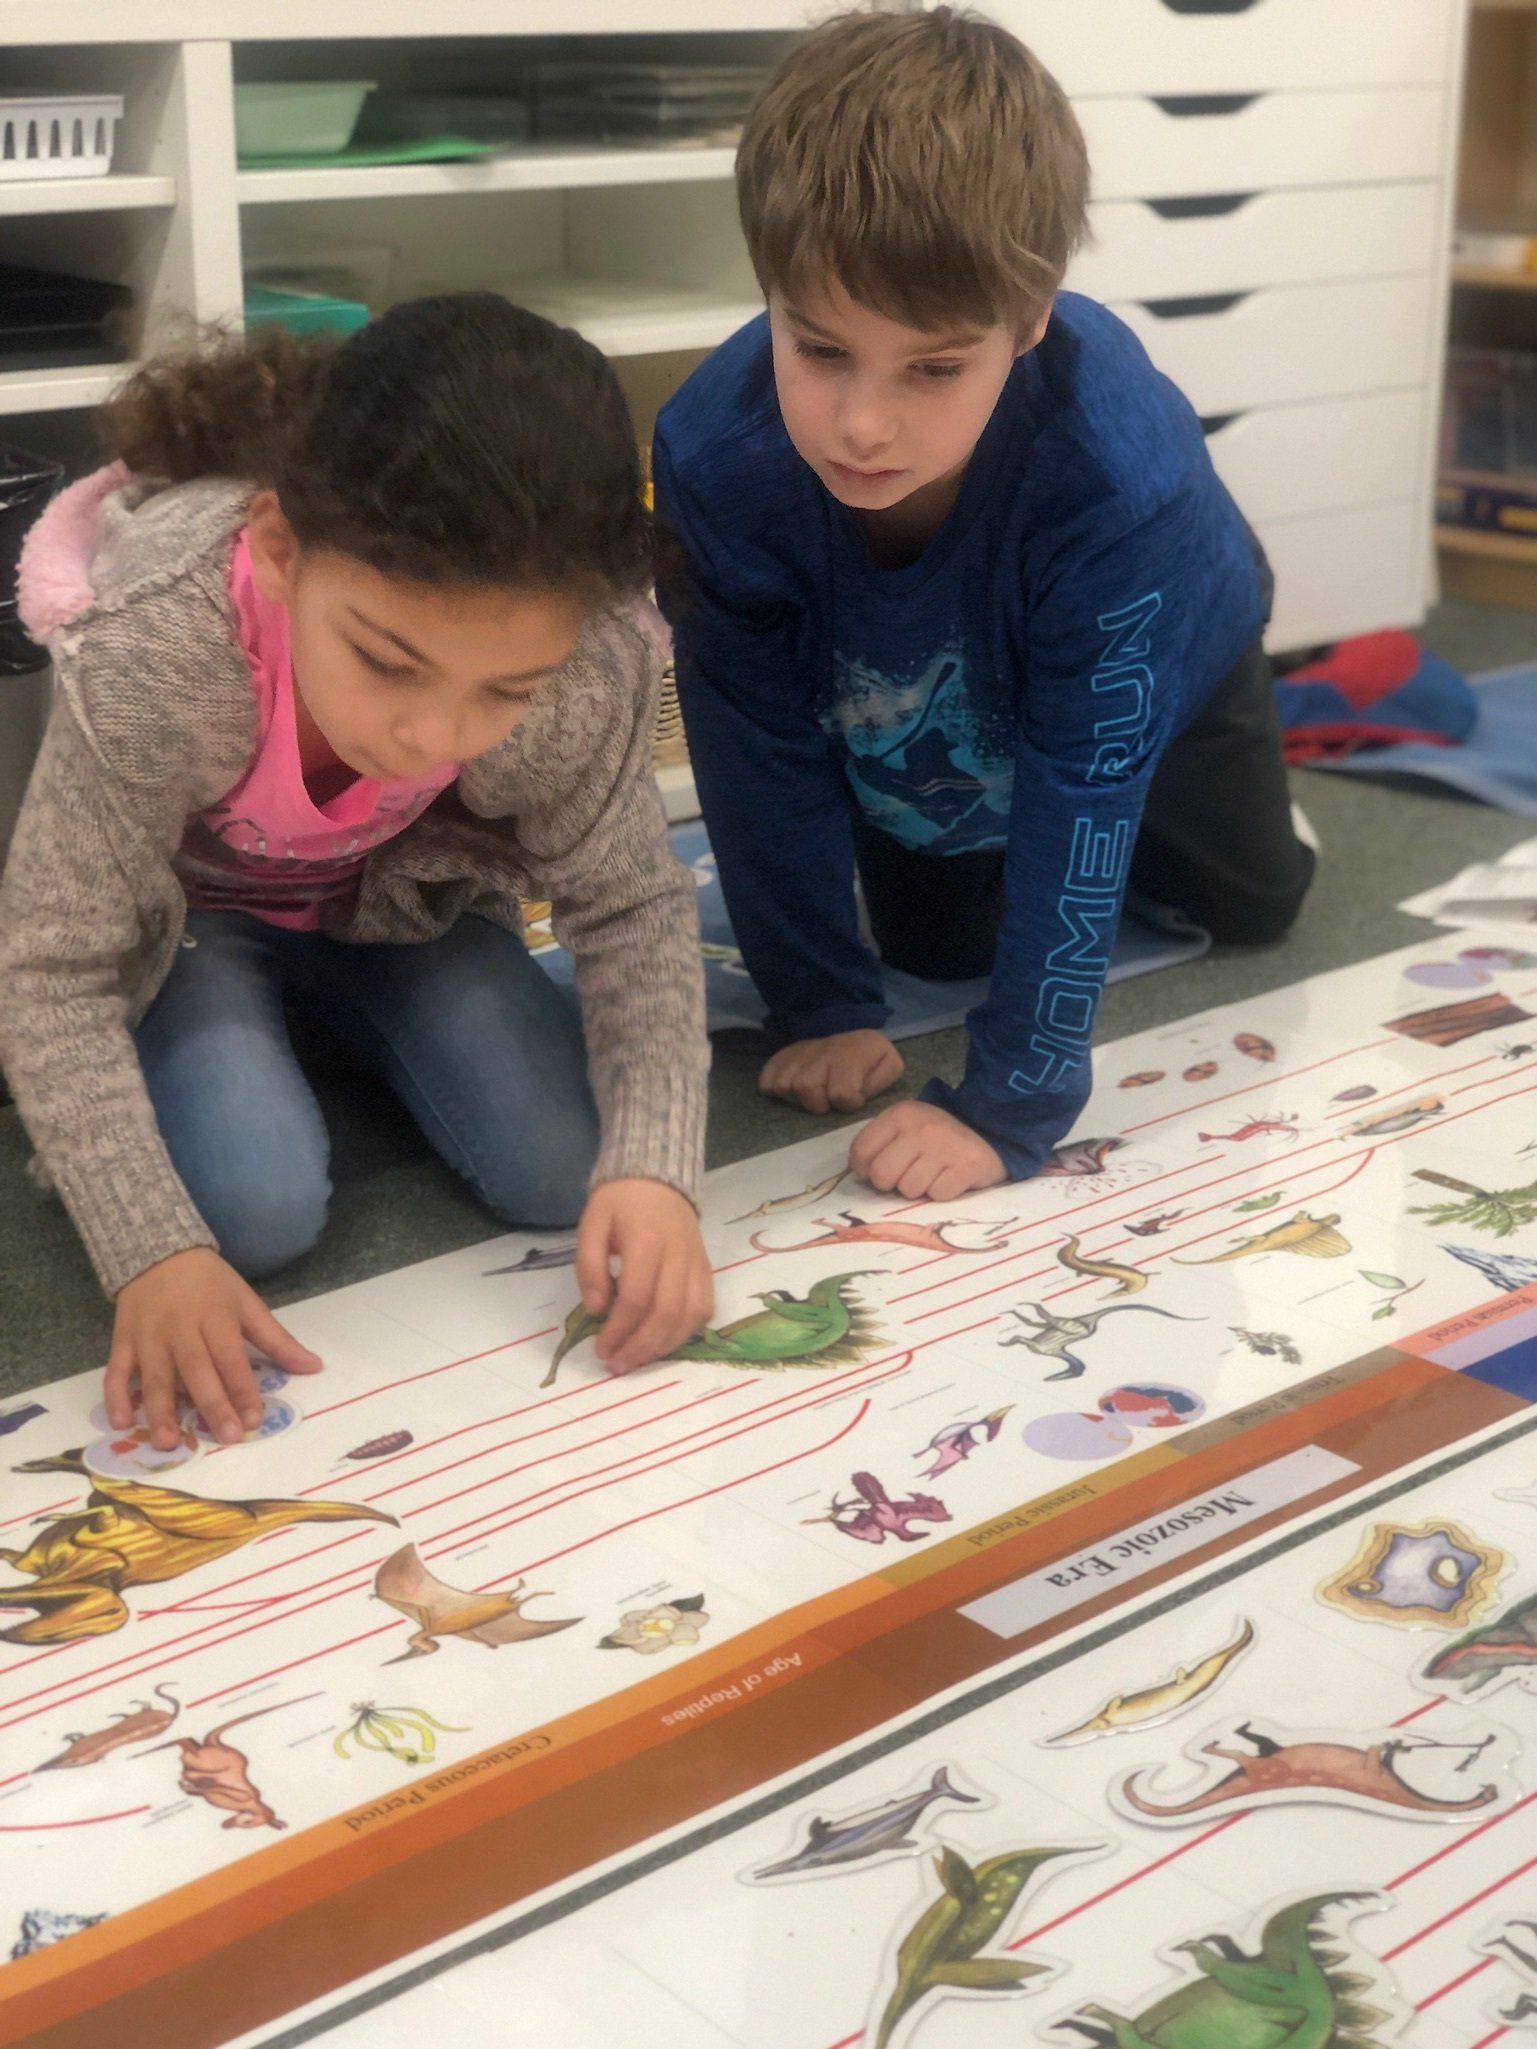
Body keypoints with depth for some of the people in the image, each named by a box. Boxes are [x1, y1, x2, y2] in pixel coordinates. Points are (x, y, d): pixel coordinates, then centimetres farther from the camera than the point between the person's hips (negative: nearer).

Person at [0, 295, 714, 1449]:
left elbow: (635, 910, -17)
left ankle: (333, 1014, 13)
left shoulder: (581, 669, -32)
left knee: (567, 1171, -14)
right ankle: (251, 1033, 10)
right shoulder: (152, 654, -40)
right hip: (181, 915, -2)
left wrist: (654, 1164, -33)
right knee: (260, 1208, -24)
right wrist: (153, 1254, -39)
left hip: (400, 902, 3)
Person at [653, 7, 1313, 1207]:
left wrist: (1012, 1104, -40)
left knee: (1253, 903, 20)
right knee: (934, 947, 14)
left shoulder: (1121, 475, -47)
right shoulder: (712, 453, -40)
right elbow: (764, 750, -26)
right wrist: (823, 1004, -22)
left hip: (1160, 660, -1)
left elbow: (1080, 795, -40)